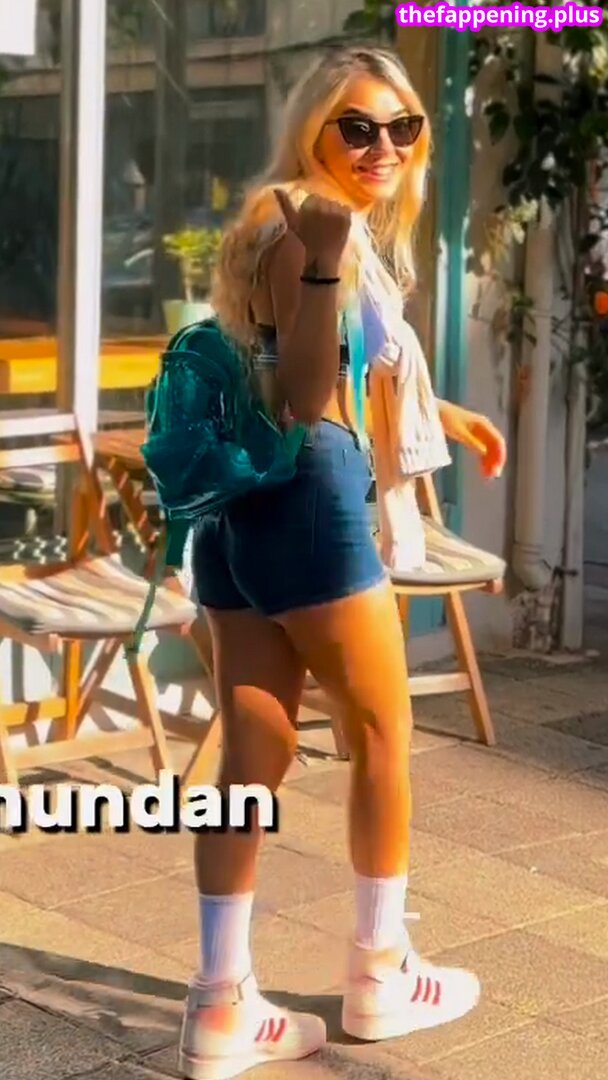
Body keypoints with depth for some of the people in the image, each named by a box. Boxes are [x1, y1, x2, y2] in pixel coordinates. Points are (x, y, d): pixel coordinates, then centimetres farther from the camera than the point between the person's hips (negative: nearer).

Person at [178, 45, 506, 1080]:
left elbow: (335, 376, 33)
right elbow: (306, 400, -16)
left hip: (236, 498, 9)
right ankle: (378, 973, 21)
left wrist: (443, 413, 39)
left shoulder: (312, 227, 20)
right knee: (383, 727, 8)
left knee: (255, 750, 7)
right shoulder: (306, 227, -11)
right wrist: (324, 267, -21)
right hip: (303, 495, -9)